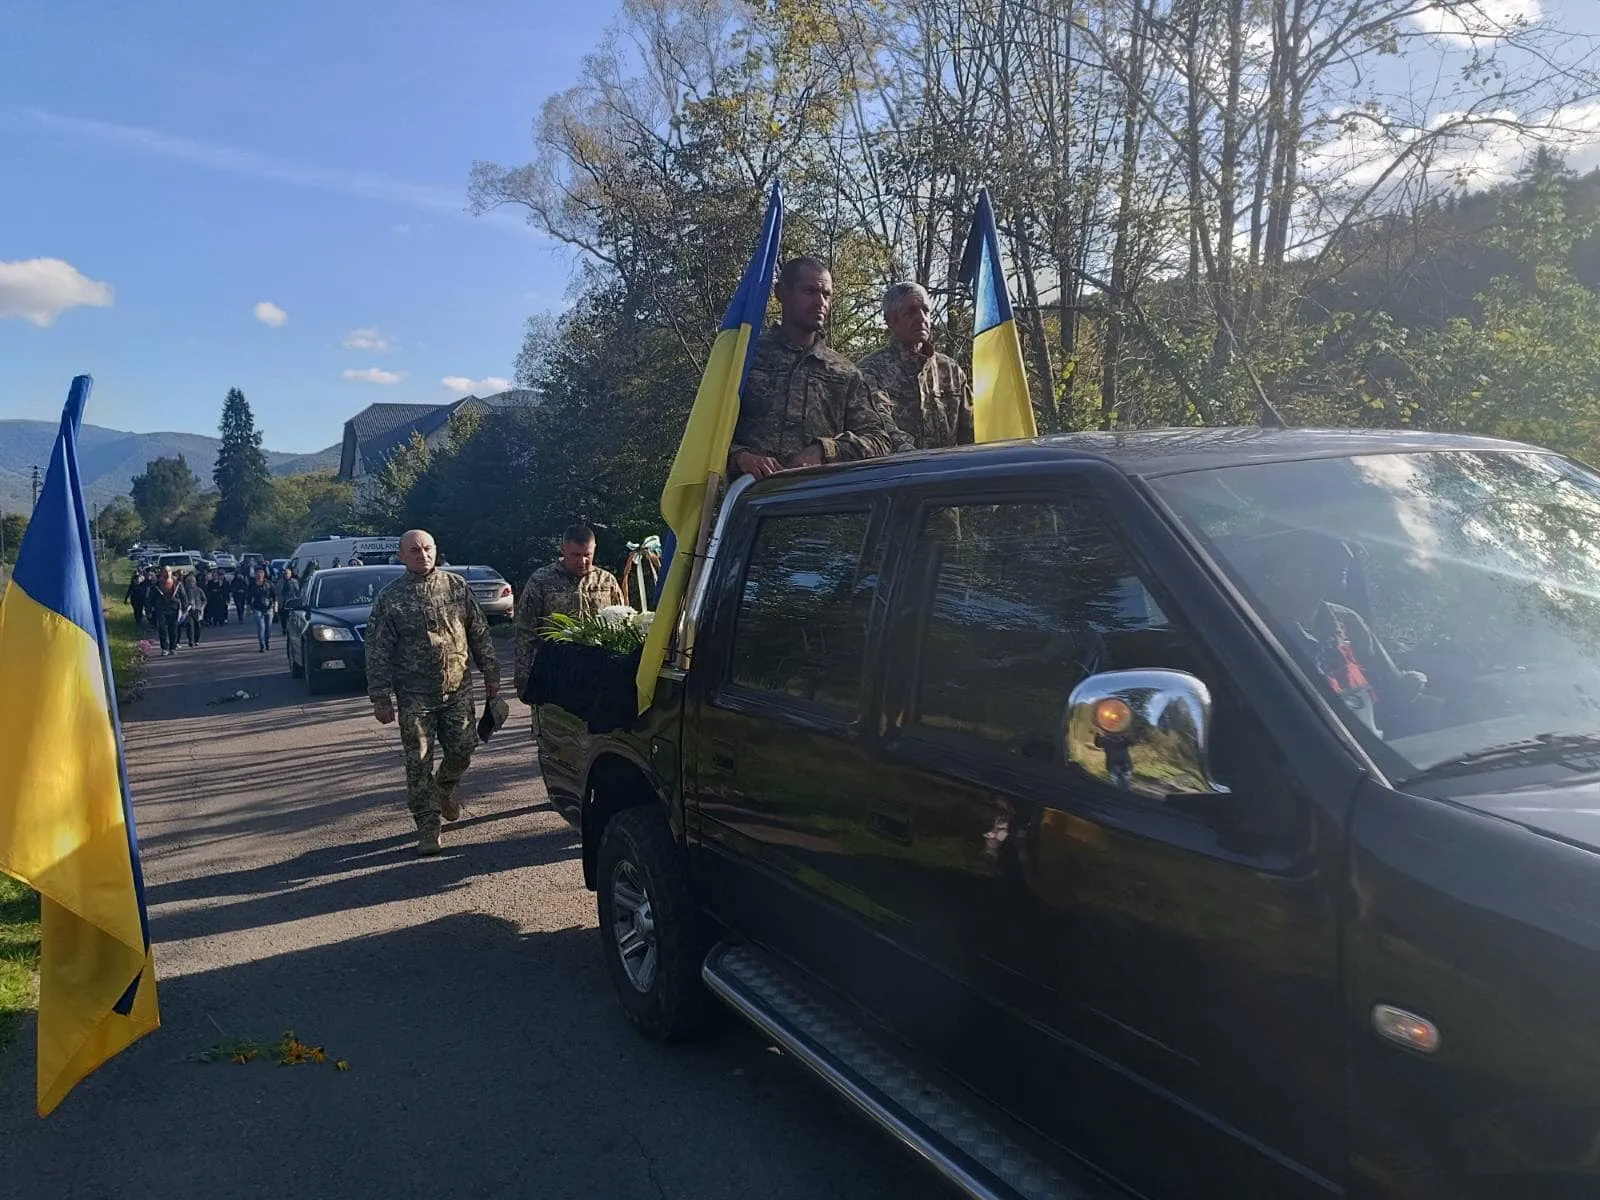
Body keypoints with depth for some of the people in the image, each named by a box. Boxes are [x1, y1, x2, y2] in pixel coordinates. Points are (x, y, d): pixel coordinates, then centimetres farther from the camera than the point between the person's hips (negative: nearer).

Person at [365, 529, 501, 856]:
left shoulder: (456, 586, 3)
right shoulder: (389, 598, -3)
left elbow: (480, 633, 8)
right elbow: (377, 653, -3)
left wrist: (491, 674, 6)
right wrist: (380, 698, -6)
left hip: (458, 689, 2)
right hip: (415, 696, -2)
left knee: (462, 750, 6)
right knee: (419, 762, 0)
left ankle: (444, 789, 38)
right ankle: (428, 825, 12)